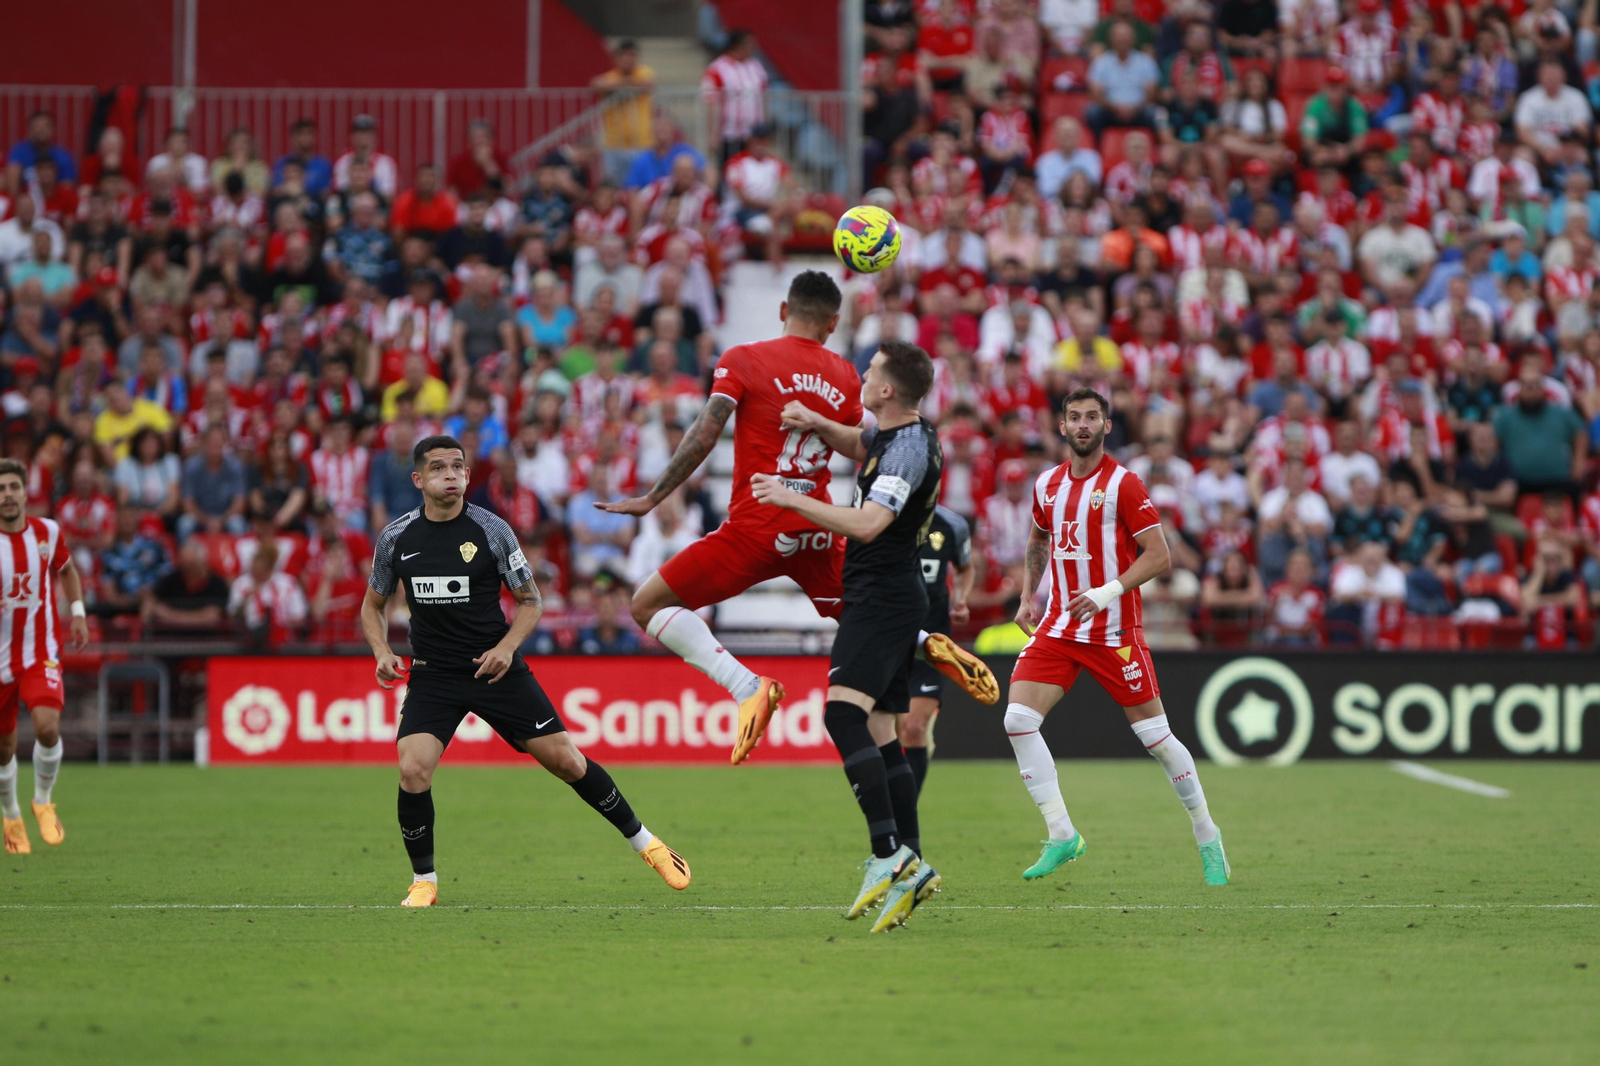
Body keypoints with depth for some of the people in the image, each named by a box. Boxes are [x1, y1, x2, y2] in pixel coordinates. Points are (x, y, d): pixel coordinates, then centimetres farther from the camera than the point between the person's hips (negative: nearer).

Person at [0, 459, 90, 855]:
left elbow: (66, 569, 19)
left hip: (41, 654, 0)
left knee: (47, 728, -22)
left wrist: (78, 611, 7)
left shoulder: (47, 532, -2)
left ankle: (43, 801, 4)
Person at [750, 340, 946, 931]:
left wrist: (792, 498, -24)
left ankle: (889, 853, -33)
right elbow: (857, 445, 35)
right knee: (879, 736, 9)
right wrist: (816, 423, 14)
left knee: (843, 711, -25)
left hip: (882, 597, -11)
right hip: (892, 598, 11)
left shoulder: (908, 450, -18)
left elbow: (867, 524, -29)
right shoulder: (893, 432, 12)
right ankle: (910, 867, 6)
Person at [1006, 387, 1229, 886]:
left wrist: (1109, 591, -22)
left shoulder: (1123, 484, -9)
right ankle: (1061, 835, -5)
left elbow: (1159, 555, -12)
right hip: (1057, 627, 5)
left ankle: (1208, 836, 17)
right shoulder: (1047, 484, 9)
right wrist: (1028, 596, 17)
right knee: (1018, 719, -12)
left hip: (1114, 631, -5)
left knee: (1155, 735, -1)